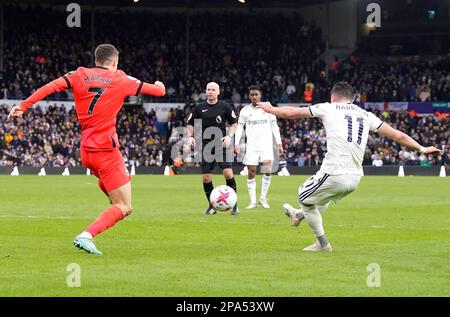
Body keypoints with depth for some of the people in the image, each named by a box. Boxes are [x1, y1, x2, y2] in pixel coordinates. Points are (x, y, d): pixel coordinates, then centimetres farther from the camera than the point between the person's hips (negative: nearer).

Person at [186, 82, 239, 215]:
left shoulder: (225, 107, 0)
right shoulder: (200, 108, 3)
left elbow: (234, 123, 9)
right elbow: (190, 123, 15)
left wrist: (229, 136, -5)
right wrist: (190, 136, -2)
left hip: (221, 144, -2)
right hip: (205, 146, 2)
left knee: (228, 173, -15)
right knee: (206, 177, -1)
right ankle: (212, 206, 15)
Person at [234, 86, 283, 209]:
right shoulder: (245, 111, 5)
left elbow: (274, 126, 9)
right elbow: (239, 127, 8)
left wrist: (279, 143, 4)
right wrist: (236, 143, -5)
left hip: (266, 143, -1)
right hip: (251, 145, 1)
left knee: (267, 169, -18)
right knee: (251, 172, -2)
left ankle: (263, 198, -4)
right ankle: (253, 201, 5)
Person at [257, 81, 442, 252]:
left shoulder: (328, 108, 4)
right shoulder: (365, 115, 16)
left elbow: (291, 113, 12)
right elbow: (397, 135, 17)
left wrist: (270, 109, 31)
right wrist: (421, 149, 31)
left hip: (335, 174, -6)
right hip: (355, 178, 6)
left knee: (305, 197, 21)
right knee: (323, 197, 33)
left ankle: (322, 243, 25)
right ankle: (300, 215, 57)